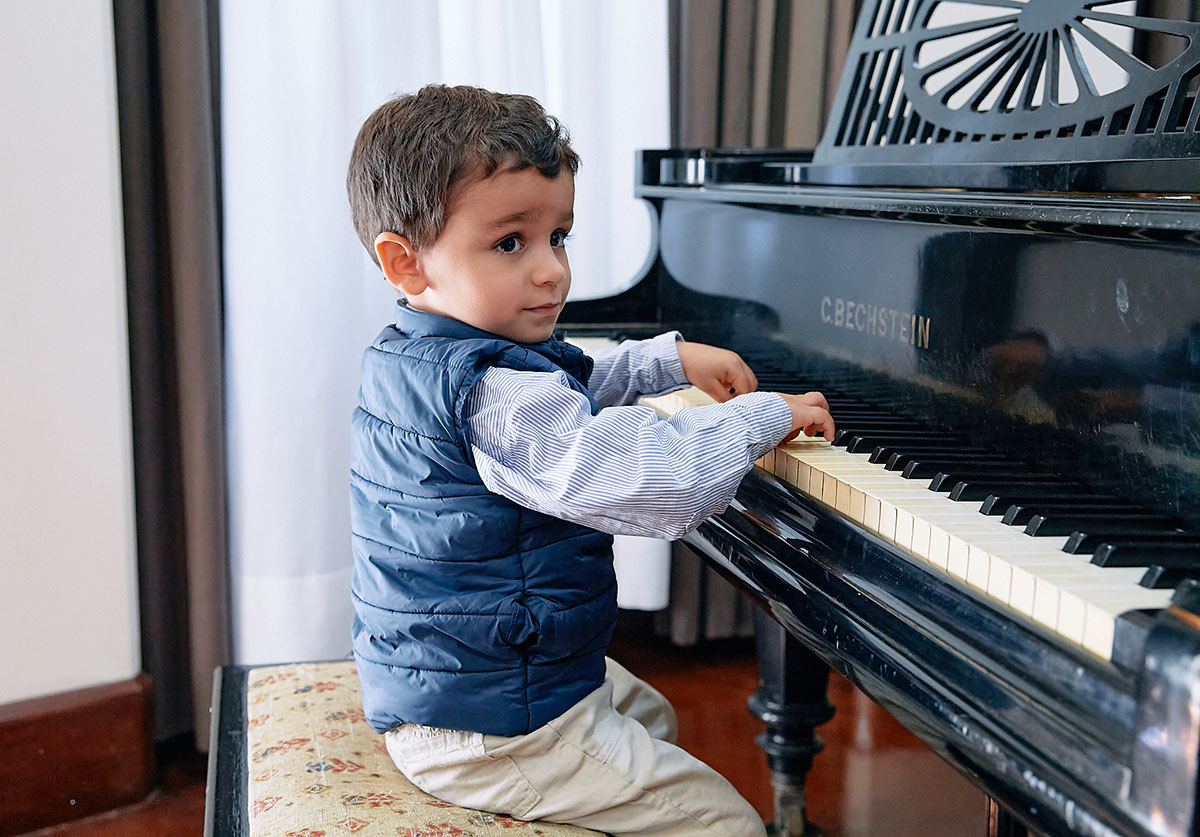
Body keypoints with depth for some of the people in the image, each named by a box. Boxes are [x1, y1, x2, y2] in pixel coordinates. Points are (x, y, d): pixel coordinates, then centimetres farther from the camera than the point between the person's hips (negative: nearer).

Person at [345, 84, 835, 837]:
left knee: (649, 713, 34)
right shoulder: (498, 396, -31)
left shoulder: (408, 357, 4)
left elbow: (567, 399, 23)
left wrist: (672, 359, 22)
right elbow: (659, 485, -37)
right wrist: (767, 415, -21)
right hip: (493, 731, -11)